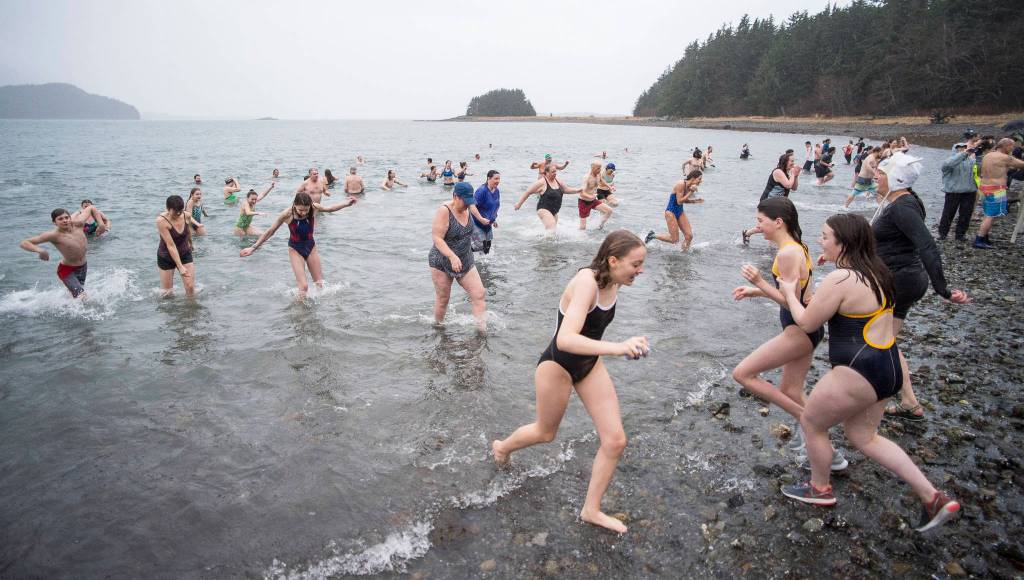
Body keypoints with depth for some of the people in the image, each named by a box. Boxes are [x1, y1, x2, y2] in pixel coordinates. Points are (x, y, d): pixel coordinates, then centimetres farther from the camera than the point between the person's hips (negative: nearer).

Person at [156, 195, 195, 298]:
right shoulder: (161, 220, -25)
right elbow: (170, 245, -28)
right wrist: (180, 267, -32)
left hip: (185, 255, 3)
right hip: (166, 258, -3)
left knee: (190, 287, -6)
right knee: (167, 293, 5)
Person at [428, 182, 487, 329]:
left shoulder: (466, 209, 2)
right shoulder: (444, 211, -19)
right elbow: (437, 238, -25)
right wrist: (452, 257, -36)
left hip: (465, 262, 6)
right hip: (442, 263, -6)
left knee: (479, 294, -6)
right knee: (443, 299, 7)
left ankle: (483, 331, -2)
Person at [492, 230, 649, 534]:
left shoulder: (613, 283, -7)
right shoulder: (586, 283, -32)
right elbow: (565, 339, -44)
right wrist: (617, 348, -53)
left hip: (590, 365, 7)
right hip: (557, 365, -7)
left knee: (616, 441, 2)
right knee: (546, 433, 18)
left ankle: (591, 509, 22)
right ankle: (501, 446, 52)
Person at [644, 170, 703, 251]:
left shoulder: (690, 186, 2)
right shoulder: (681, 184, -22)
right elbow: (679, 201, -23)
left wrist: (695, 201, 1)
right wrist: (691, 192, -23)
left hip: (680, 211, 8)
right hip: (671, 212, -8)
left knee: (689, 236, -1)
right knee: (674, 240, -4)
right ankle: (653, 235, 13)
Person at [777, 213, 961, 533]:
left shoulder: (840, 279, -22)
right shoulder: (874, 272, 8)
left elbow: (807, 322, -12)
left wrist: (790, 293, 5)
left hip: (859, 373, -10)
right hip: (886, 366, 10)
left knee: (810, 423, 11)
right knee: (862, 436, 22)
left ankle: (819, 489, 31)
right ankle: (933, 497, 21)